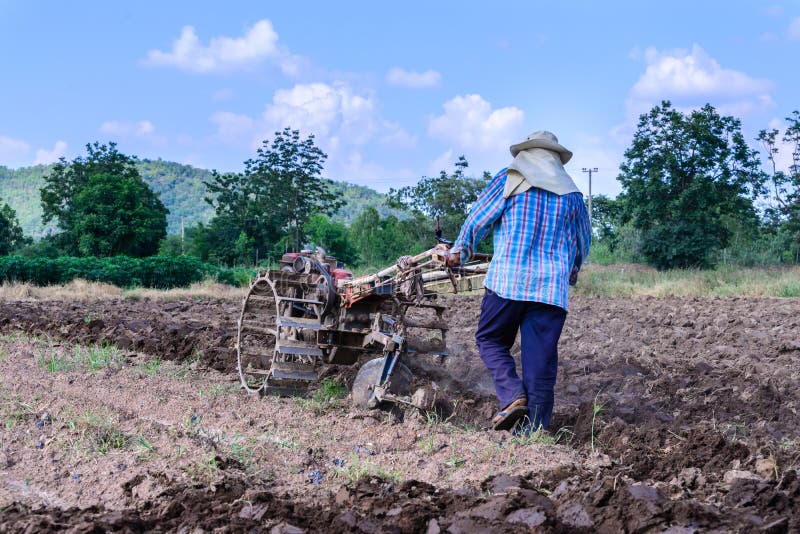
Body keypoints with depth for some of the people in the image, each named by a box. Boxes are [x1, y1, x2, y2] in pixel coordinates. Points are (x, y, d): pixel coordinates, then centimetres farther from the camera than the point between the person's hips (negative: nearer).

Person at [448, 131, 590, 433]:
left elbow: (477, 219, 8)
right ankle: (533, 428, 2)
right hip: (552, 288, 2)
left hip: (507, 281, -2)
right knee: (540, 359, 4)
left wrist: (459, 252, 25)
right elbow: (583, 243, 25)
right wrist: (571, 273, 45)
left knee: (491, 340, 14)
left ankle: (513, 396, -8)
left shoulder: (509, 180, 5)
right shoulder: (572, 195, 14)